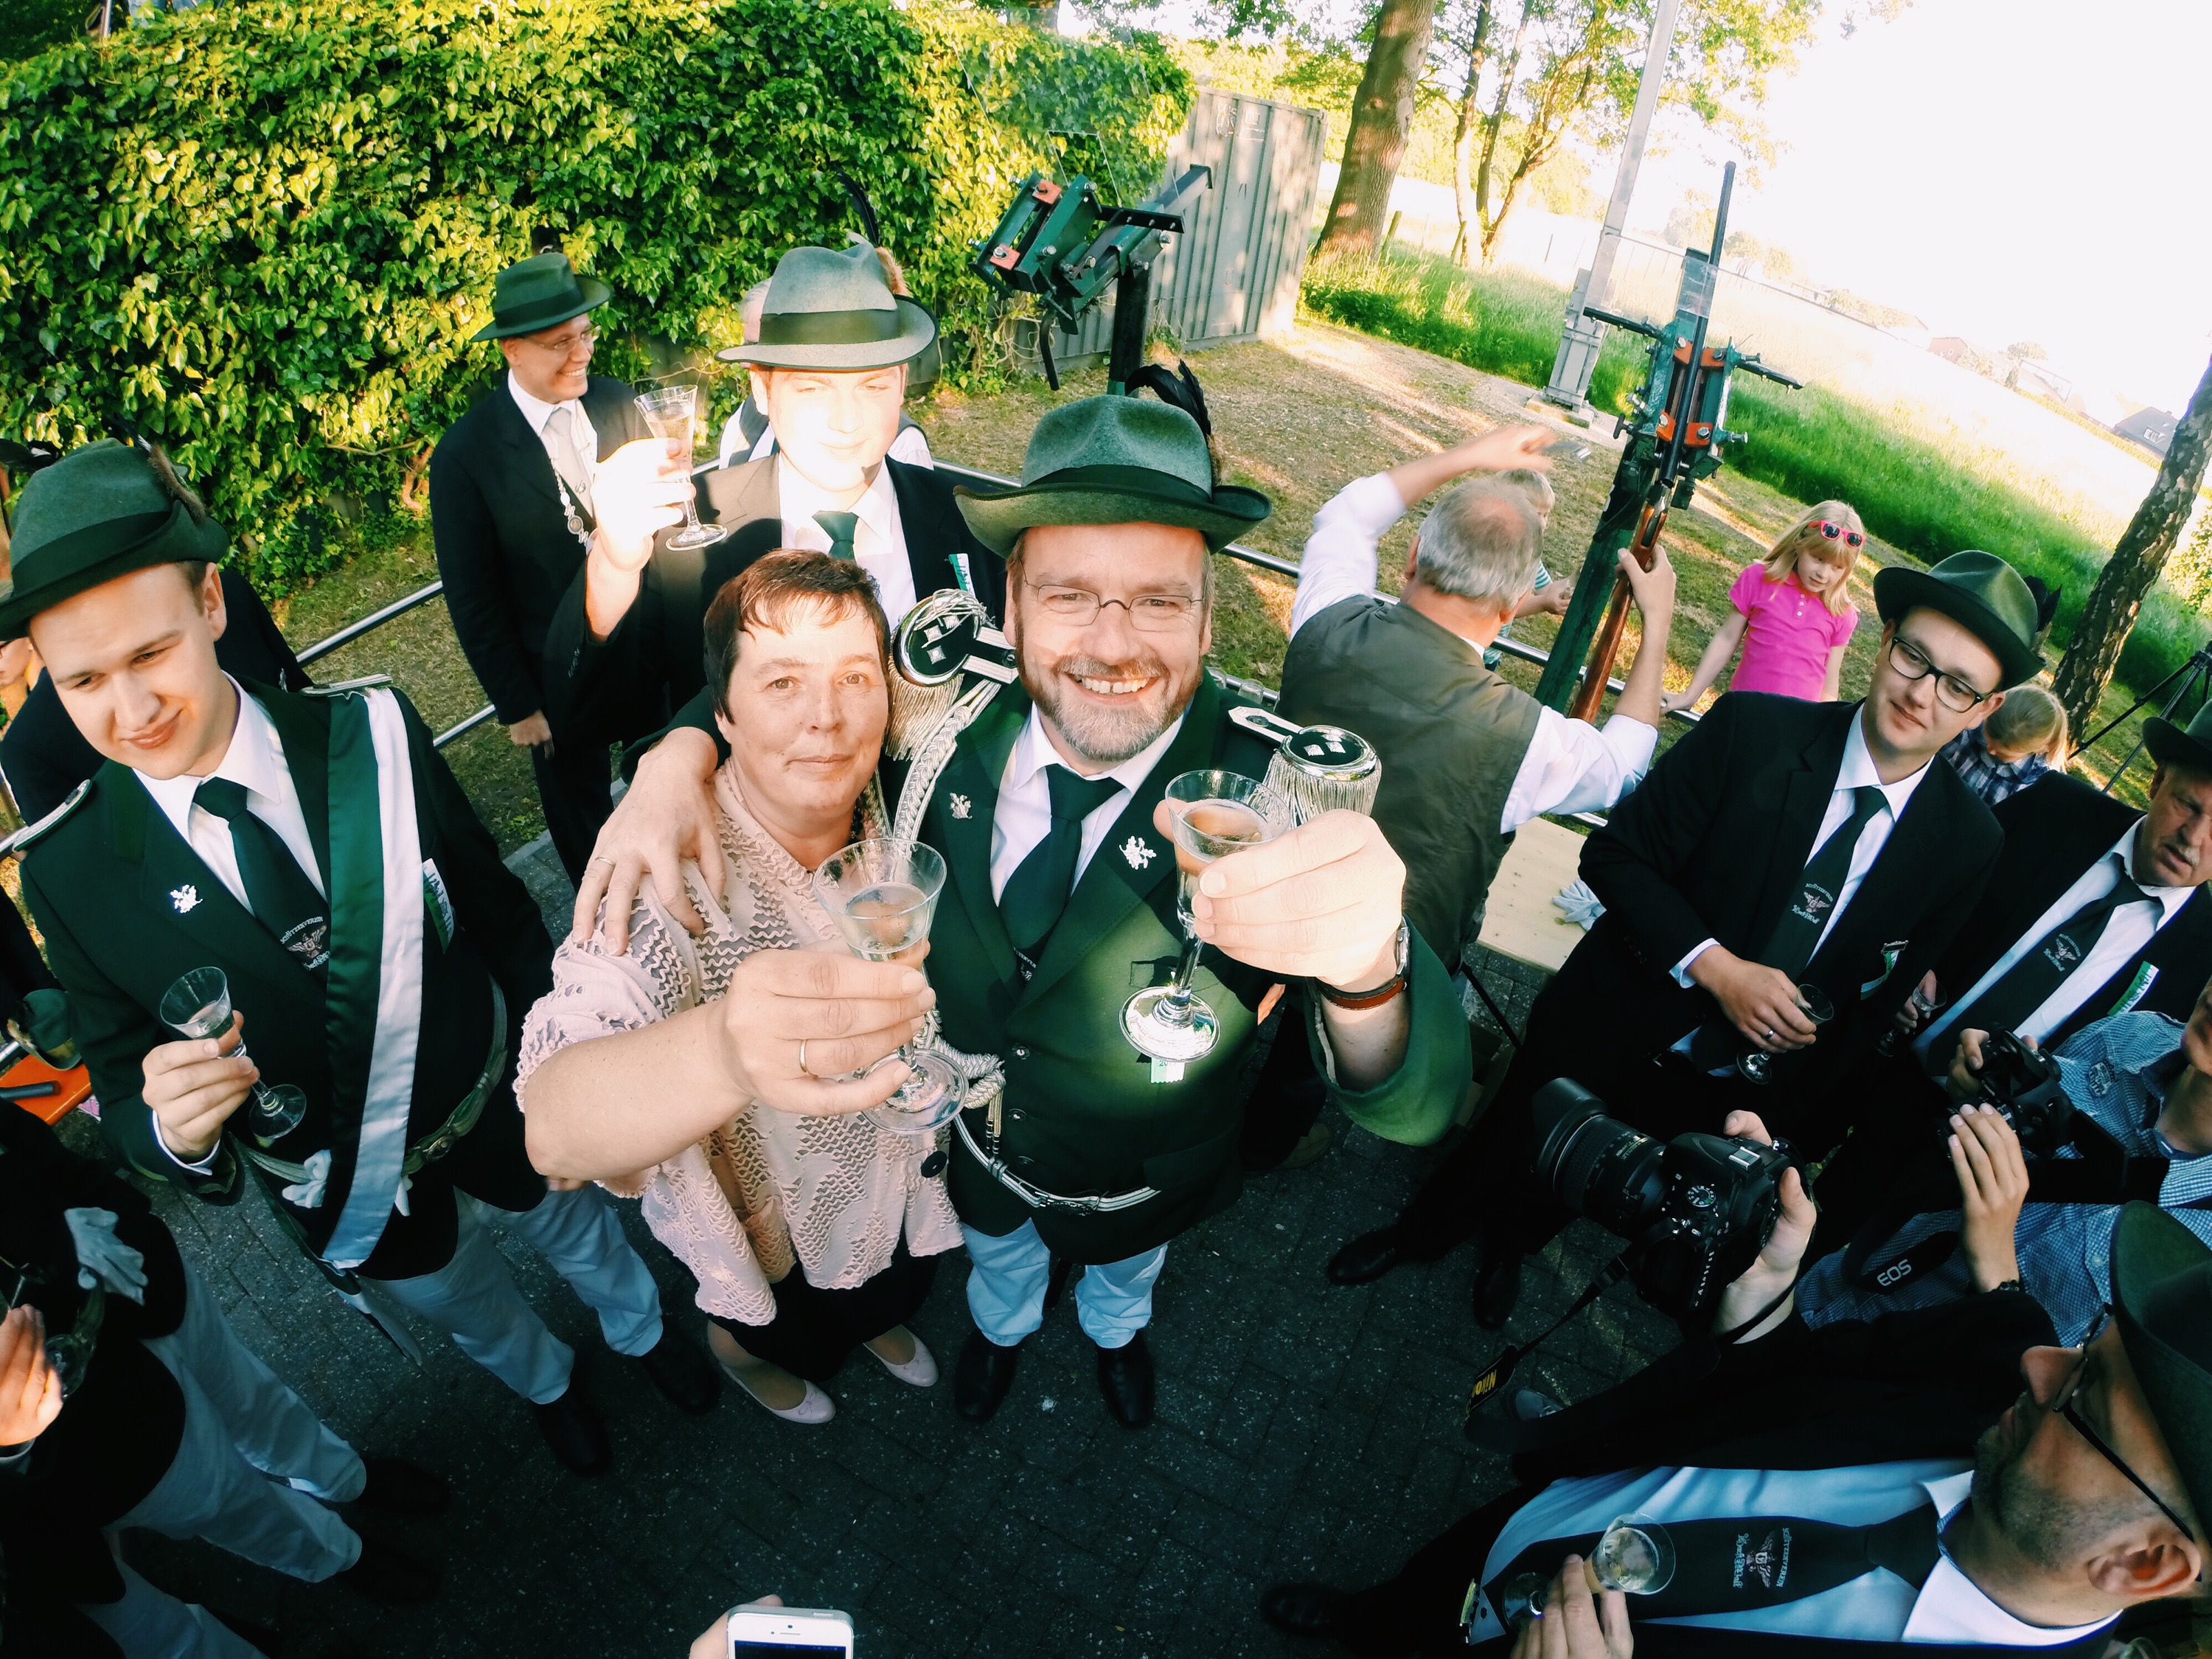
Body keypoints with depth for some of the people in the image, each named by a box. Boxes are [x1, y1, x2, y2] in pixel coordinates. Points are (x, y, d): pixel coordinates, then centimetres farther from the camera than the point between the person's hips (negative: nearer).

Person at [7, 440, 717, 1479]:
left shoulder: (373, 738, -22)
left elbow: (498, 908, -10)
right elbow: (124, 1093, -9)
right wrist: (171, 1127, -34)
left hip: (506, 1109, -1)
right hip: (351, 1201, 1)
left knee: (584, 1236, 29)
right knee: (476, 1316, 30)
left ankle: (640, 1329, 64)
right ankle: (545, 1386, 65)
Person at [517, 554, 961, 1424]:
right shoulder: (669, 877, -37)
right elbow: (554, 1128, -50)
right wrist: (731, 1040, -71)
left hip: (902, 1168, 4)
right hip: (779, 1225, -3)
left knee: (896, 1291, 34)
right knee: (799, 1338, 28)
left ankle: (878, 1323, 69)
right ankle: (742, 1346, 63)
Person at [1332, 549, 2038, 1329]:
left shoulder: (1967, 841, -11)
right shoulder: (1751, 729, -20)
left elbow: (1883, 996, -1)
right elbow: (1615, 856, -16)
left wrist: (1811, 1120, -1)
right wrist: (1718, 968, -27)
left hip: (1735, 1092, 2)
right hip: (1610, 1035, -2)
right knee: (1505, 1144, 20)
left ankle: (1506, 1245, 59)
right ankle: (1425, 1229, 53)